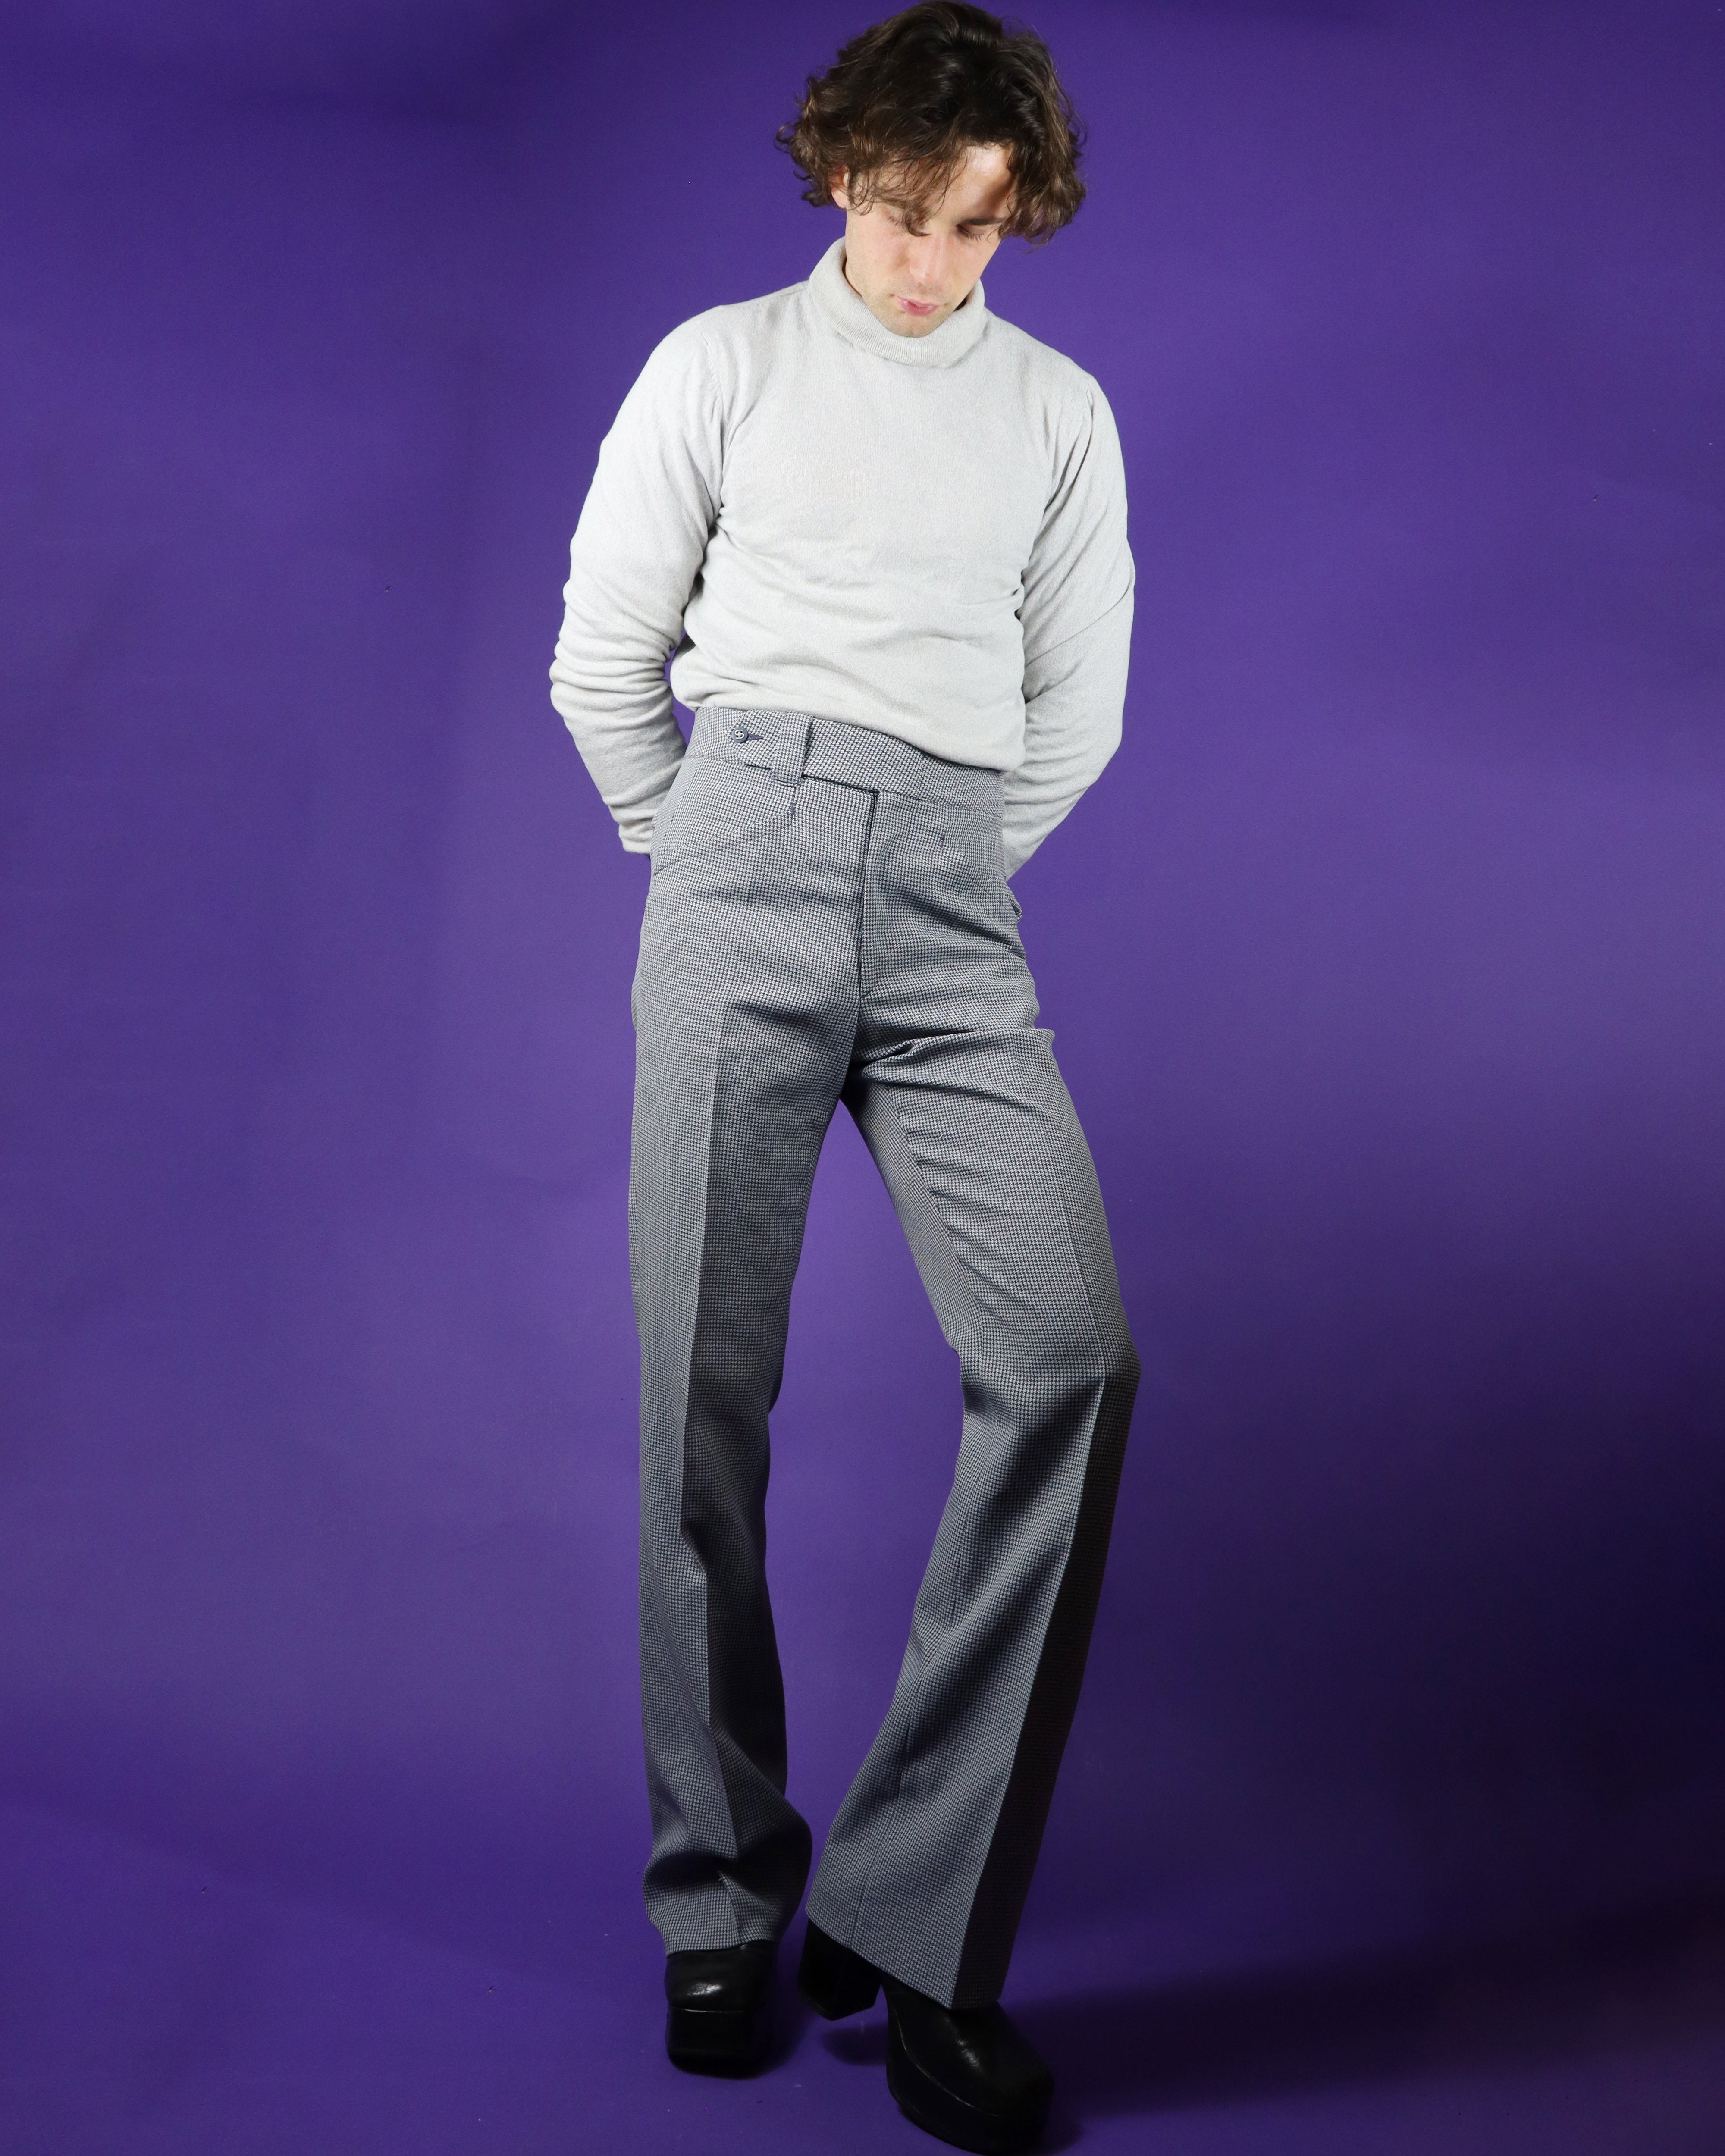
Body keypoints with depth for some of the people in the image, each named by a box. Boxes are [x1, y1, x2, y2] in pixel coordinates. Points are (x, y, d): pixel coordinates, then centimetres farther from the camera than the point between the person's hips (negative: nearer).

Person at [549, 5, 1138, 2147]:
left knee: (1070, 1352, -16)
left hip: (955, 899, 2)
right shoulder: (725, 364, 13)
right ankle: (719, 1895, 9)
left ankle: (914, 1916, -9)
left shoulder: (1060, 409, 19)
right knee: (707, 1387, -4)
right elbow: (604, 658, 13)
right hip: (742, 852, -1)